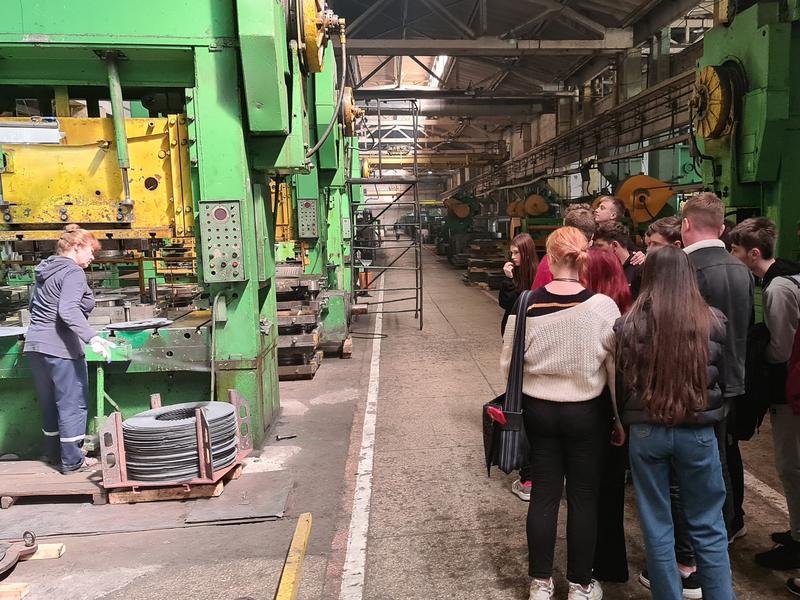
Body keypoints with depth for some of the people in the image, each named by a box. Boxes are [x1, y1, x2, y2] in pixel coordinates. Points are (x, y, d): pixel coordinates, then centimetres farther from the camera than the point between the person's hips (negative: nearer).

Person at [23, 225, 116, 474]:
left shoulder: (44, 270, 16)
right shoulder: (73, 272, -12)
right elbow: (69, 310, -26)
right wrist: (92, 338, -34)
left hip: (35, 344, 9)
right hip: (61, 347, -9)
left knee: (49, 403, 18)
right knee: (73, 404, 0)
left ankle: (54, 453, 30)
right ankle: (72, 460, 6)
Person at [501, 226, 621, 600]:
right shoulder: (602, 306, -14)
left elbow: (508, 362, -1)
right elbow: (618, 368, -9)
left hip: (538, 410, 2)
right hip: (586, 413, -2)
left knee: (544, 494, 13)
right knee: (583, 497, 12)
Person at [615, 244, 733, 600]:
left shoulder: (630, 324, -9)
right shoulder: (713, 321, -5)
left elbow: (622, 381, 0)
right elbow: (725, 376, 7)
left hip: (646, 432, 0)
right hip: (698, 431, 1)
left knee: (657, 528, 13)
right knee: (708, 528, 14)